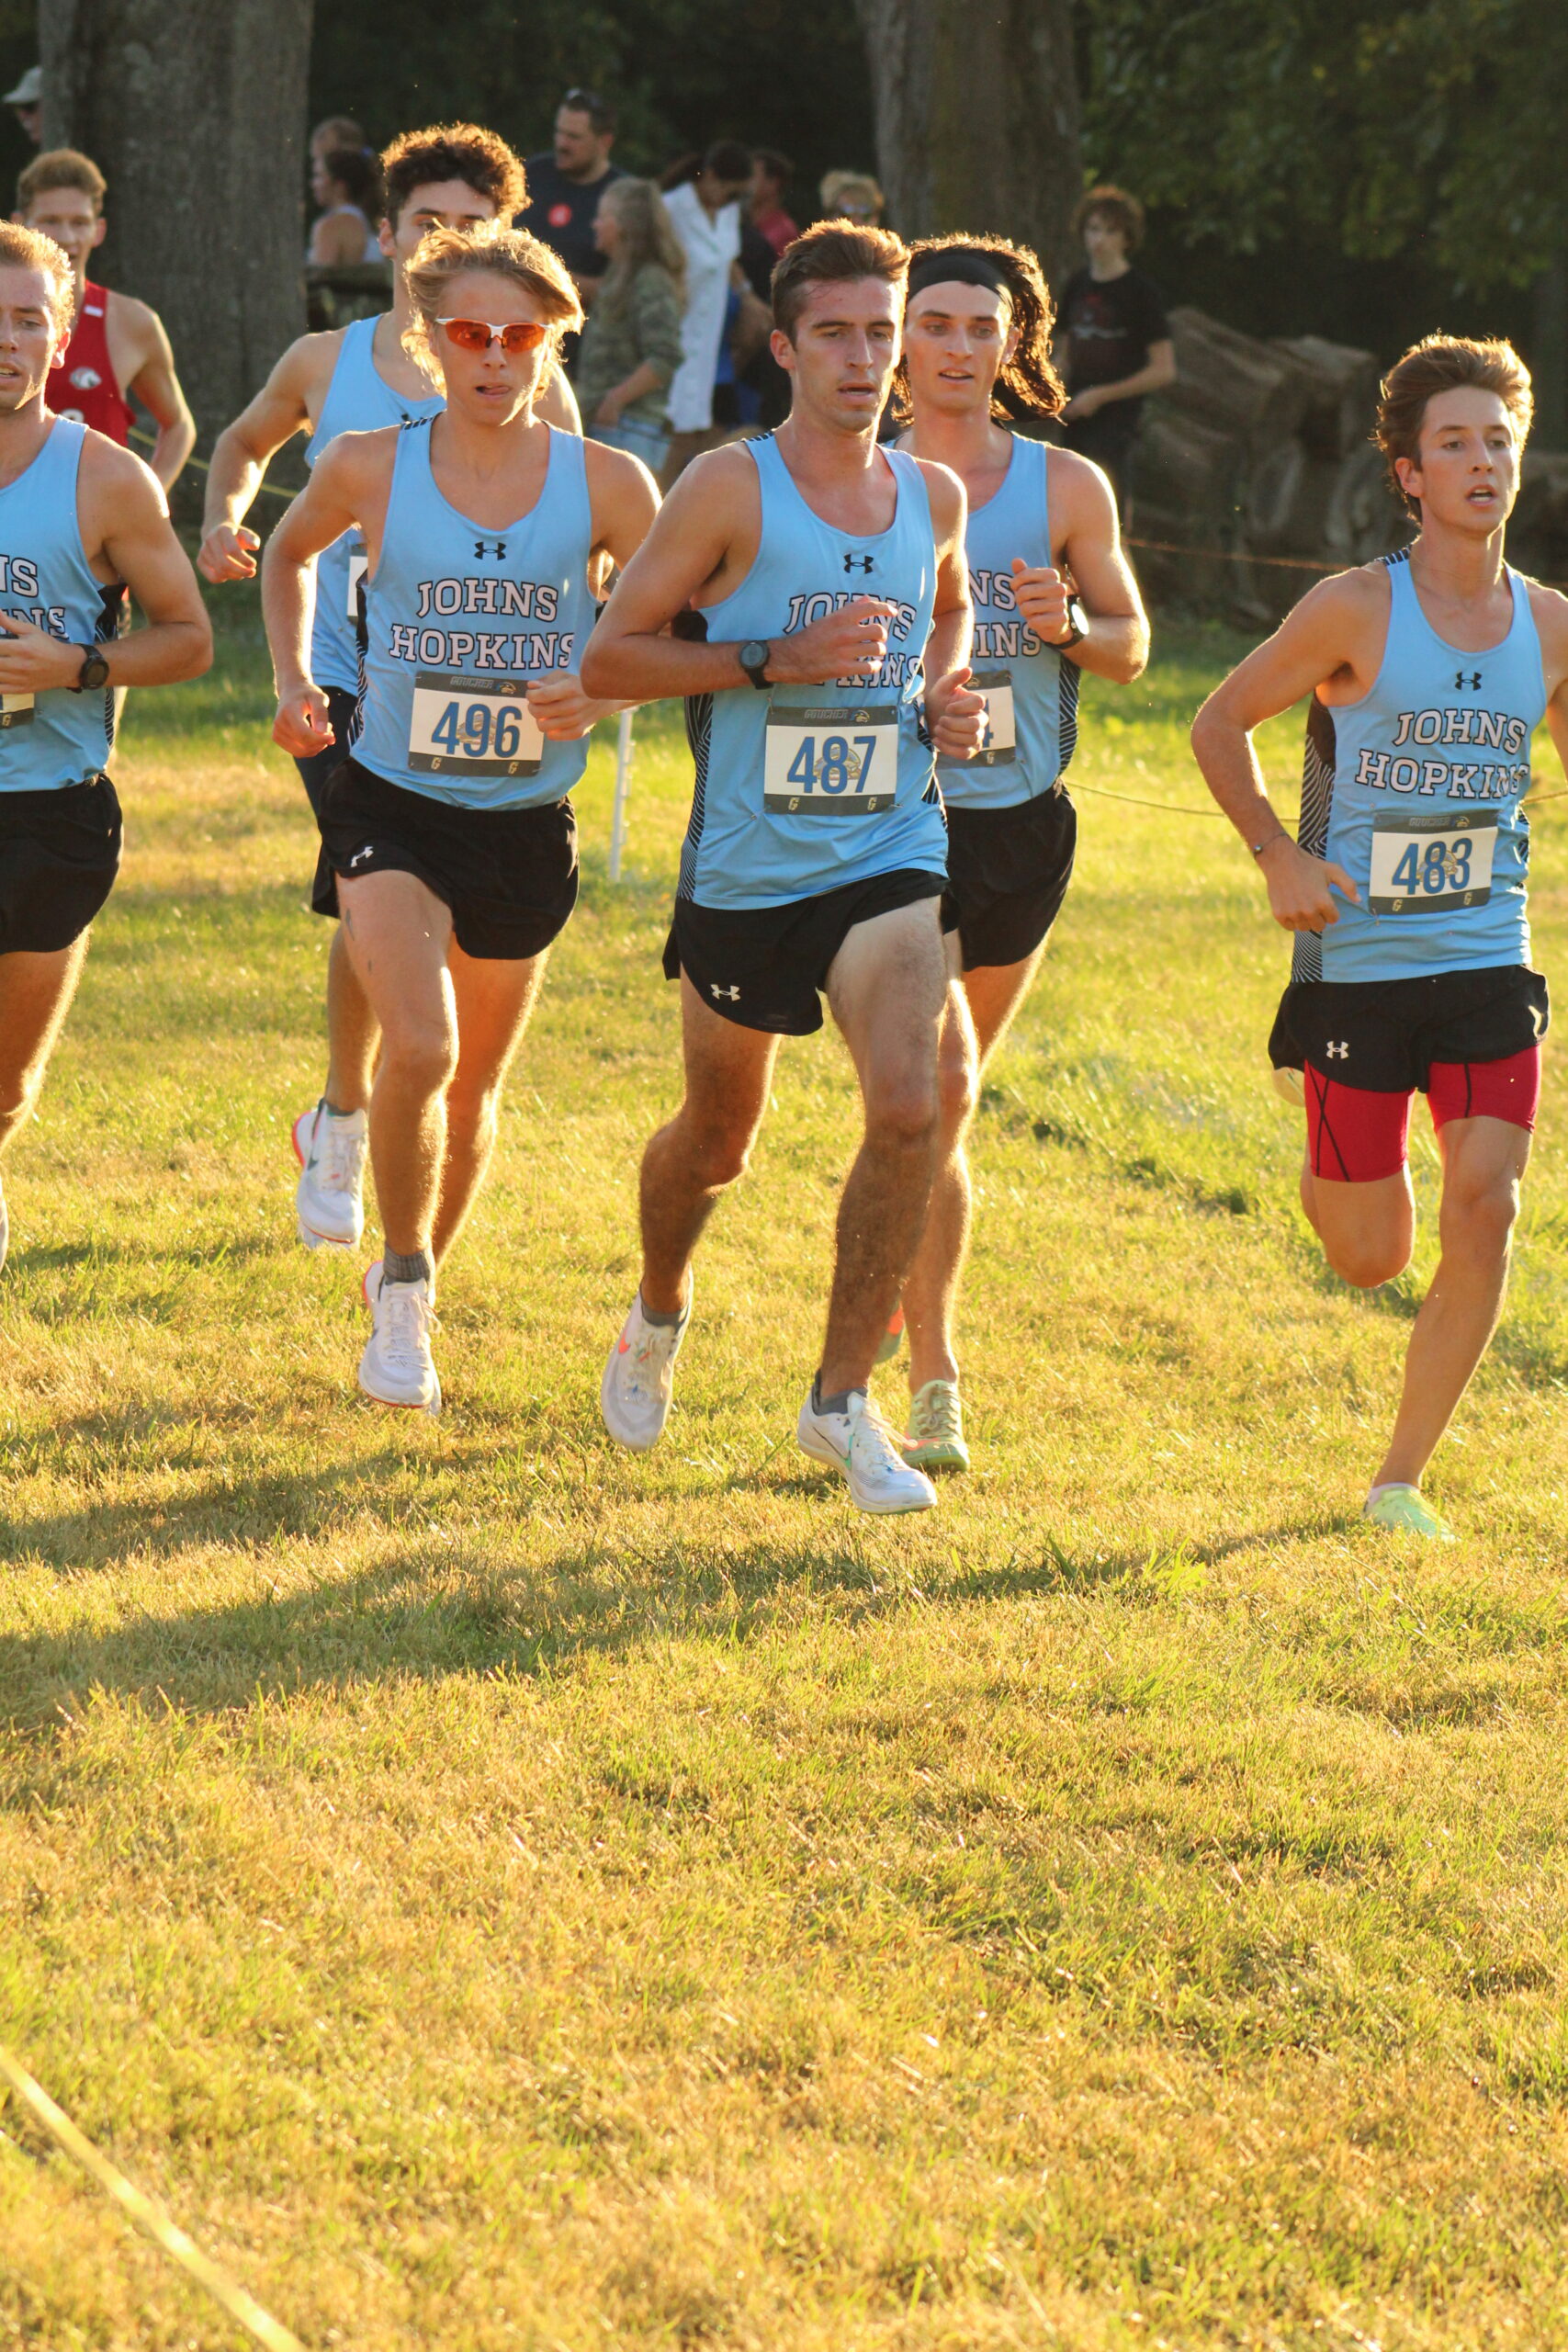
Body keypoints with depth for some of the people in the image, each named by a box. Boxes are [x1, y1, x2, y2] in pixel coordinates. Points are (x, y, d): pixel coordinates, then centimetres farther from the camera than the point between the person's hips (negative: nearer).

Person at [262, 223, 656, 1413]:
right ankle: (402, 1290, -1)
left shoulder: (604, 484, -7)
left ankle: (417, 1279, 40)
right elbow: (289, 555, 16)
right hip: (392, 809, -2)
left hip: (528, 822, 2)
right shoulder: (369, 469, -6)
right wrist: (294, 678, 3)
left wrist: (601, 694, -20)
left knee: (474, 1080, 15)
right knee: (418, 1048, -22)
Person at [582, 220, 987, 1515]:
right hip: (745, 865, -2)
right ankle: (659, 1310, 48)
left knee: (910, 1108, -20)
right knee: (715, 1141, 14)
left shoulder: (934, 495, 5)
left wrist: (947, 688, 5)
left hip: (889, 857, 2)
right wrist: (778, 660, -19)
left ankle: (843, 1398, -7)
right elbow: (609, 654, -10)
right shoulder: (730, 489, -10)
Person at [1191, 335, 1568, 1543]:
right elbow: (1220, 724, 2)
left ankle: (1400, 1482, -1)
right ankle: (1327, 1162, 43)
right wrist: (1277, 854, -10)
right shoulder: (1356, 610, -8)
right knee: (1372, 1259, 3)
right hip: (1357, 963, -2)